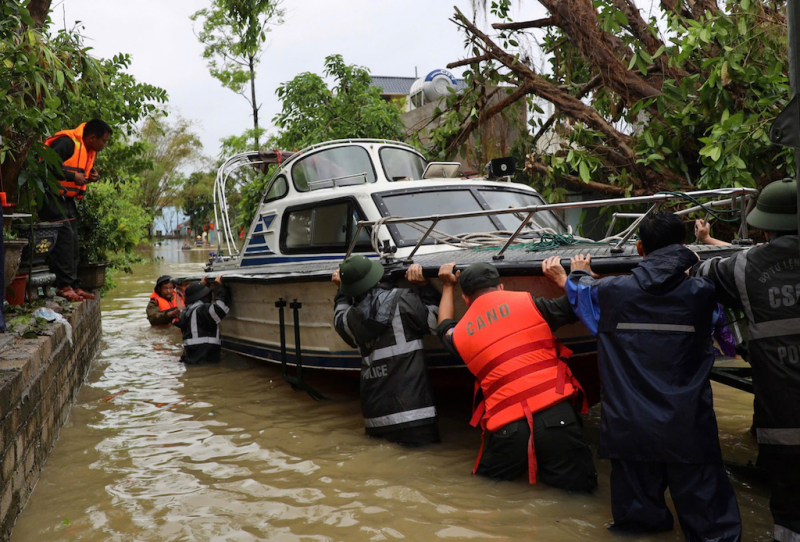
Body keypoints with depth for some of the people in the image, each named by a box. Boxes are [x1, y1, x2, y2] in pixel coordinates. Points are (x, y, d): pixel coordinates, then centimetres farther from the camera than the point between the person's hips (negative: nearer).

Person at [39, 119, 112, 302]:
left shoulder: (89, 150, 11)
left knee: (73, 242, 8)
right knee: (65, 237, -16)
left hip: (68, 199, 10)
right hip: (52, 197, -10)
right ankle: (64, 285, -14)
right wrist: (73, 176, -22)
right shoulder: (66, 142, -19)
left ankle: (73, 286, 12)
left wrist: (91, 176, 2)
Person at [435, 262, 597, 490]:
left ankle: (522, 464, 5)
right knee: (582, 483, 15)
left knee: (487, 474, 28)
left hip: (506, 426, 2)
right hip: (554, 413, -1)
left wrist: (448, 286, 51)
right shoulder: (527, 302, 4)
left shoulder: (460, 334, 14)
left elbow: (444, 326, 38)